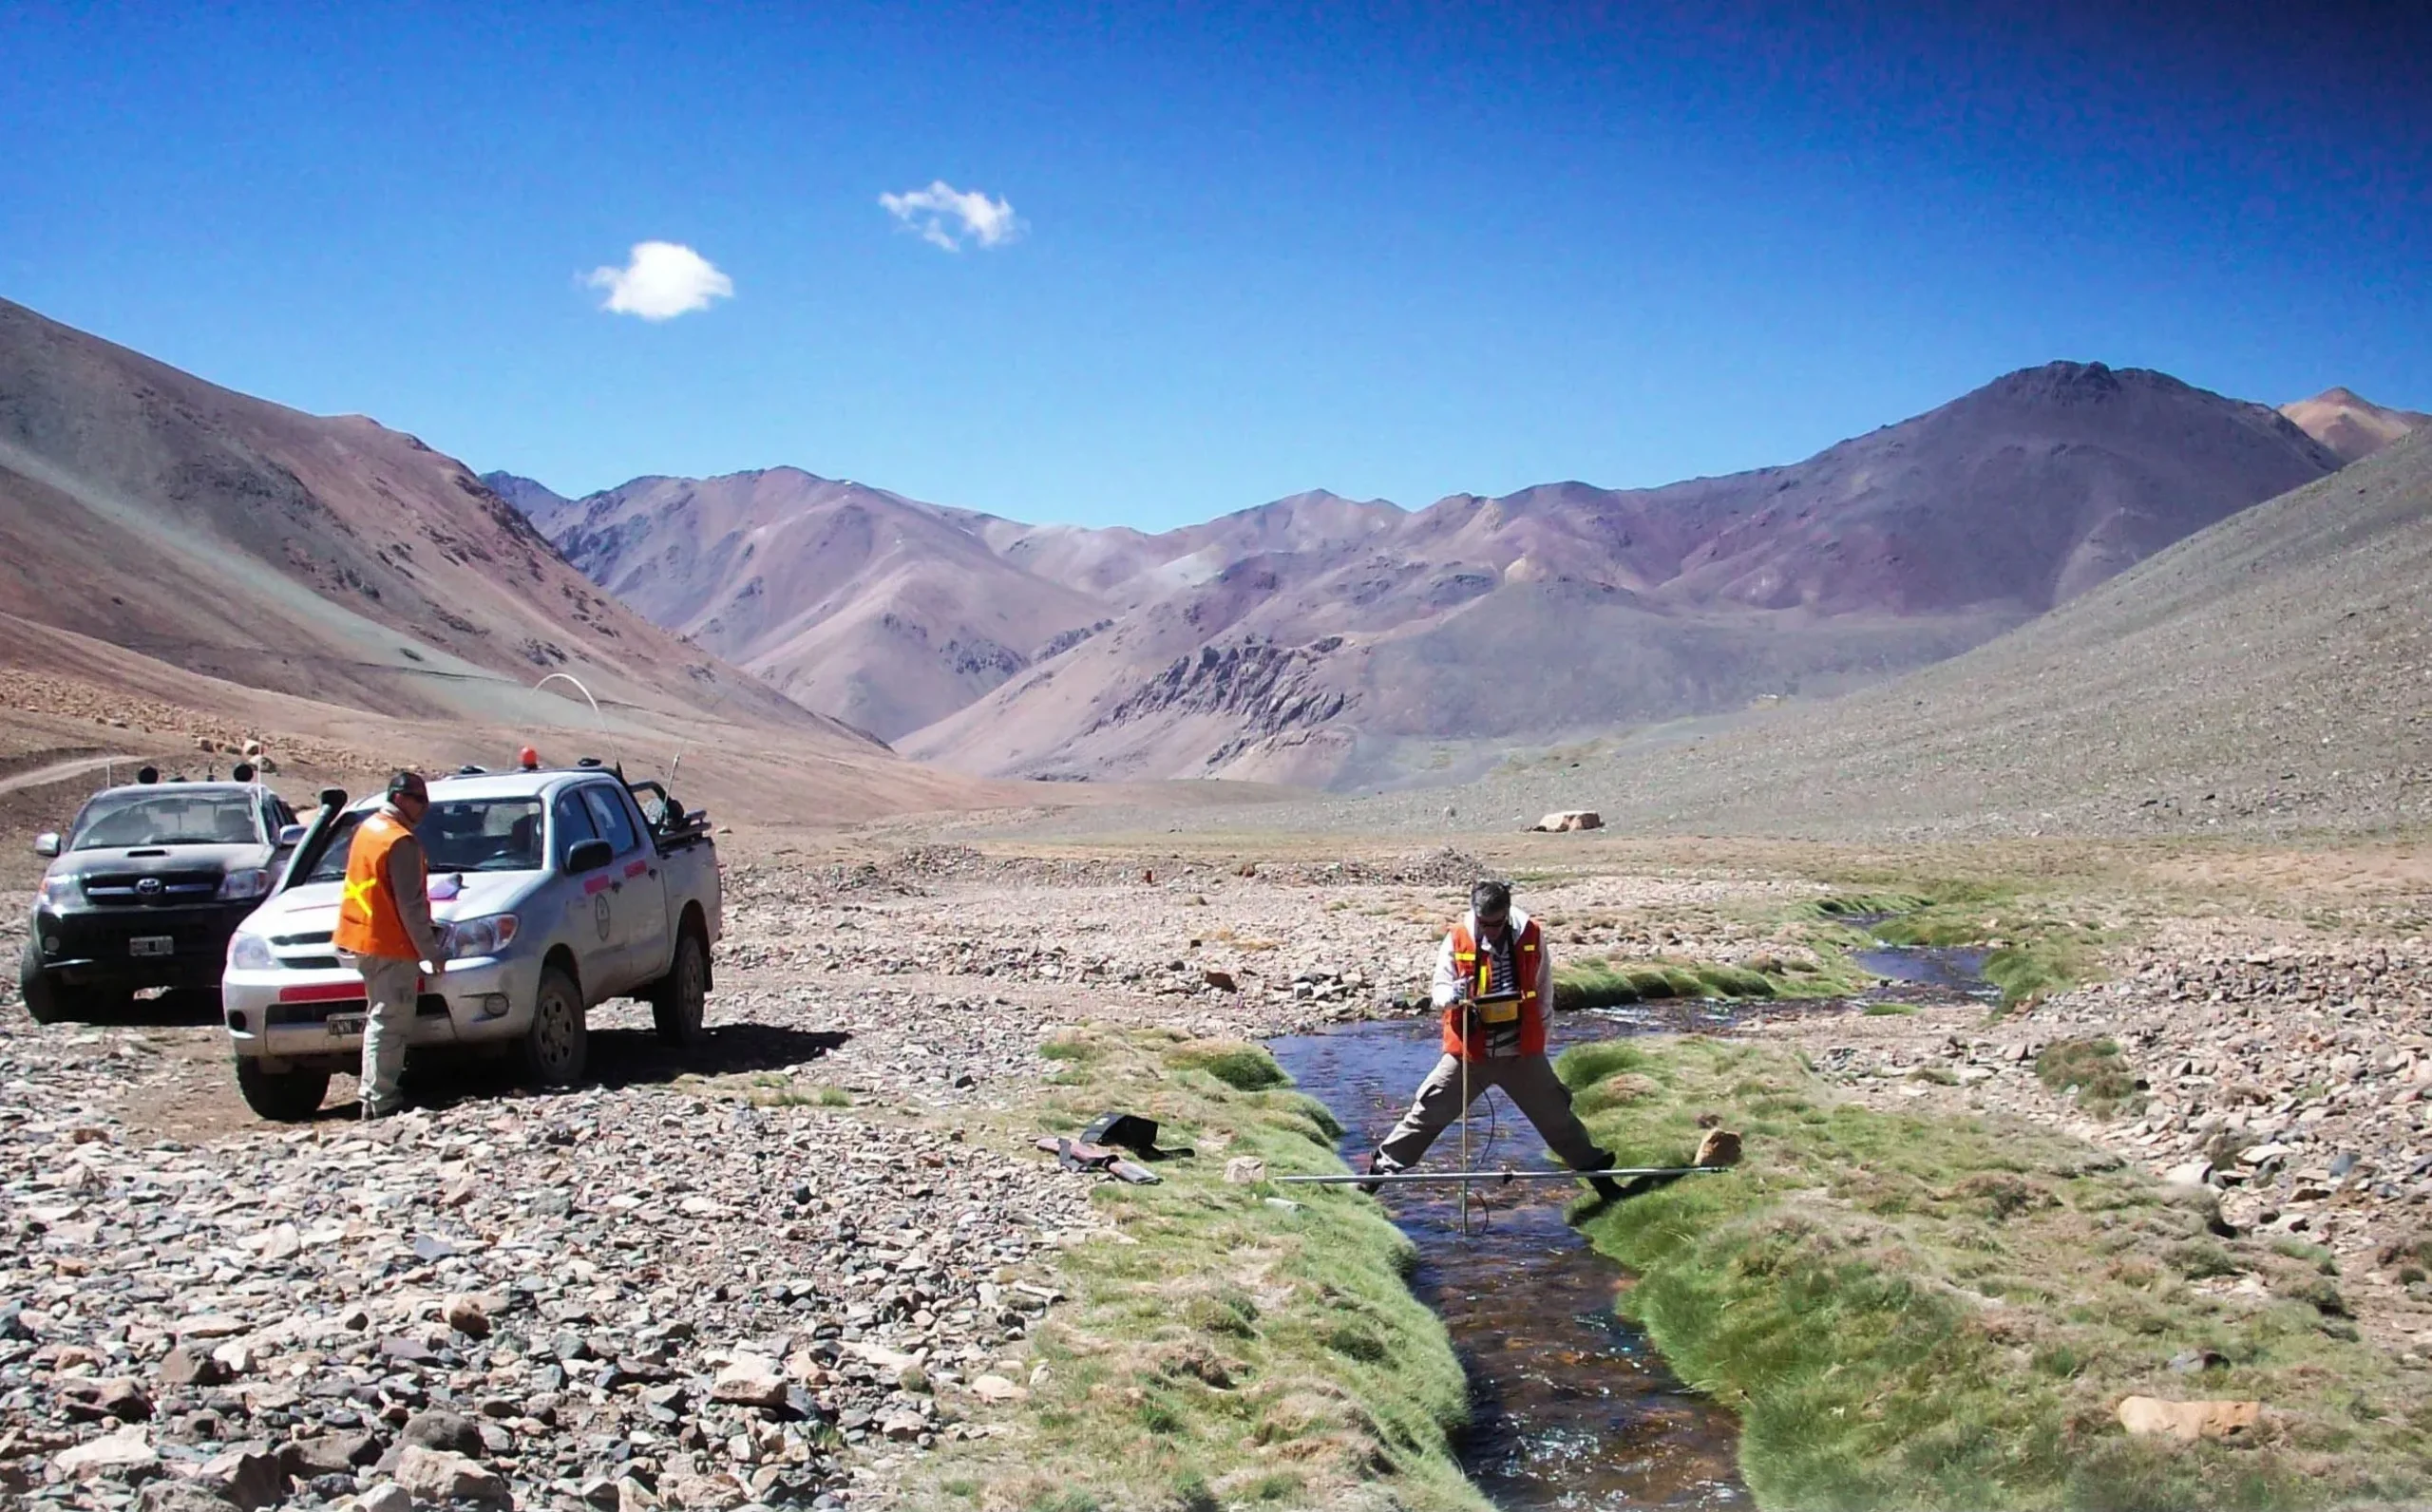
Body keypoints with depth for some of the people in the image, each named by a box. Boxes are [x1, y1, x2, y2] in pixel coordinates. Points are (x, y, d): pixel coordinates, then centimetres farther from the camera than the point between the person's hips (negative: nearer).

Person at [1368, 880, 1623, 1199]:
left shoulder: (1531, 936, -7)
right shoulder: (1457, 940, -11)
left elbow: (1543, 985, 7)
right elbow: (1439, 988, -6)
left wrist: (1538, 1026, 11)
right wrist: (1452, 995, -29)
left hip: (1522, 1052, 1)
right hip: (1469, 1052, -1)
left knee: (1555, 1114, 11)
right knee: (1429, 1112, 2)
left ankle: (1595, 1171, 27)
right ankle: (1383, 1166, 15)